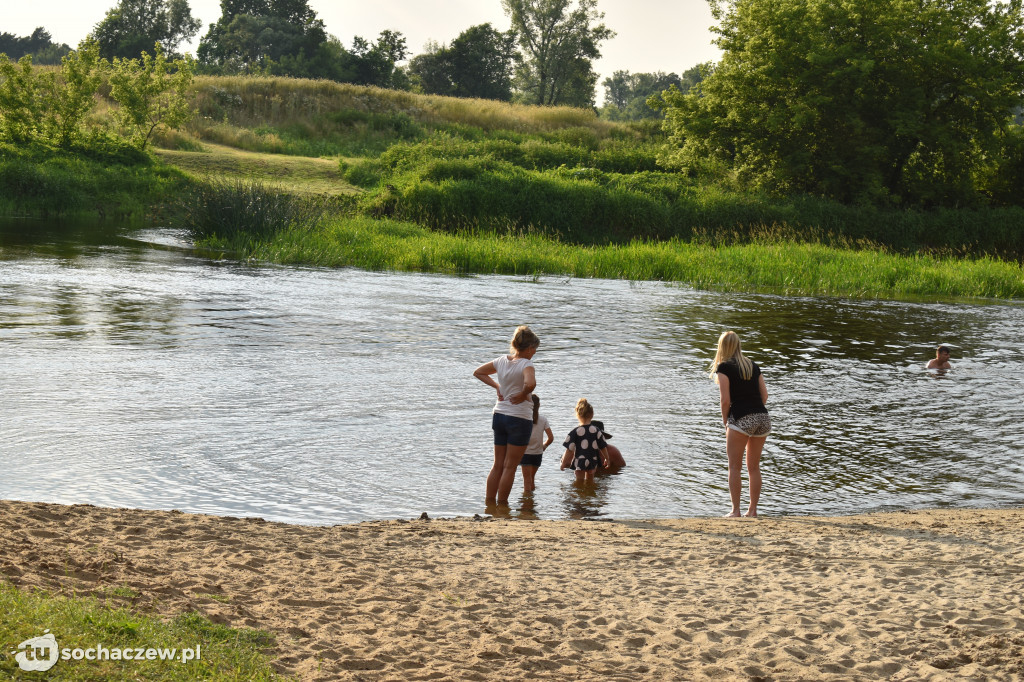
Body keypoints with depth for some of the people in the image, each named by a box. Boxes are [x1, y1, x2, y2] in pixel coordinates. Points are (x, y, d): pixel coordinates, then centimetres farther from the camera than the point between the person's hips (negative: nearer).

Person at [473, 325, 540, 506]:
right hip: (519, 418, -6)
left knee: (497, 465, 13)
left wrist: (496, 386, 9)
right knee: (510, 467, 3)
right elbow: (530, 384, -36)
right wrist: (523, 395, -16)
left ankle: (490, 503, 16)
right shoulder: (526, 364, -16)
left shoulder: (502, 361, 4)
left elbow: (478, 372, 17)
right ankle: (502, 505, 7)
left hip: (499, 415, 6)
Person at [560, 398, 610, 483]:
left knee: (579, 481, 3)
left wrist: (563, 462, -2)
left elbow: (569, 449, -12)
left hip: (580, 462, -4)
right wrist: (606, 459, 19)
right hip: (593, 462, 4)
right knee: (590, 480, 20)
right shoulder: (597, 431, -3)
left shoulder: (575, 432, -13)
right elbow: (603, 447, 4)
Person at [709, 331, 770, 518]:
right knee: (754, 467, 13)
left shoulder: (724, 367, -1)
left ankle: (735, 510, -1)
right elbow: (764, 395, 10)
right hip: (762, 417, 5)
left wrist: (725, 421, 5)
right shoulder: (754, 367, 16)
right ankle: (753, 509, 14)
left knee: (735, 467, 2)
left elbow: (725, 399, -7)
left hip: (741, 419, -5)